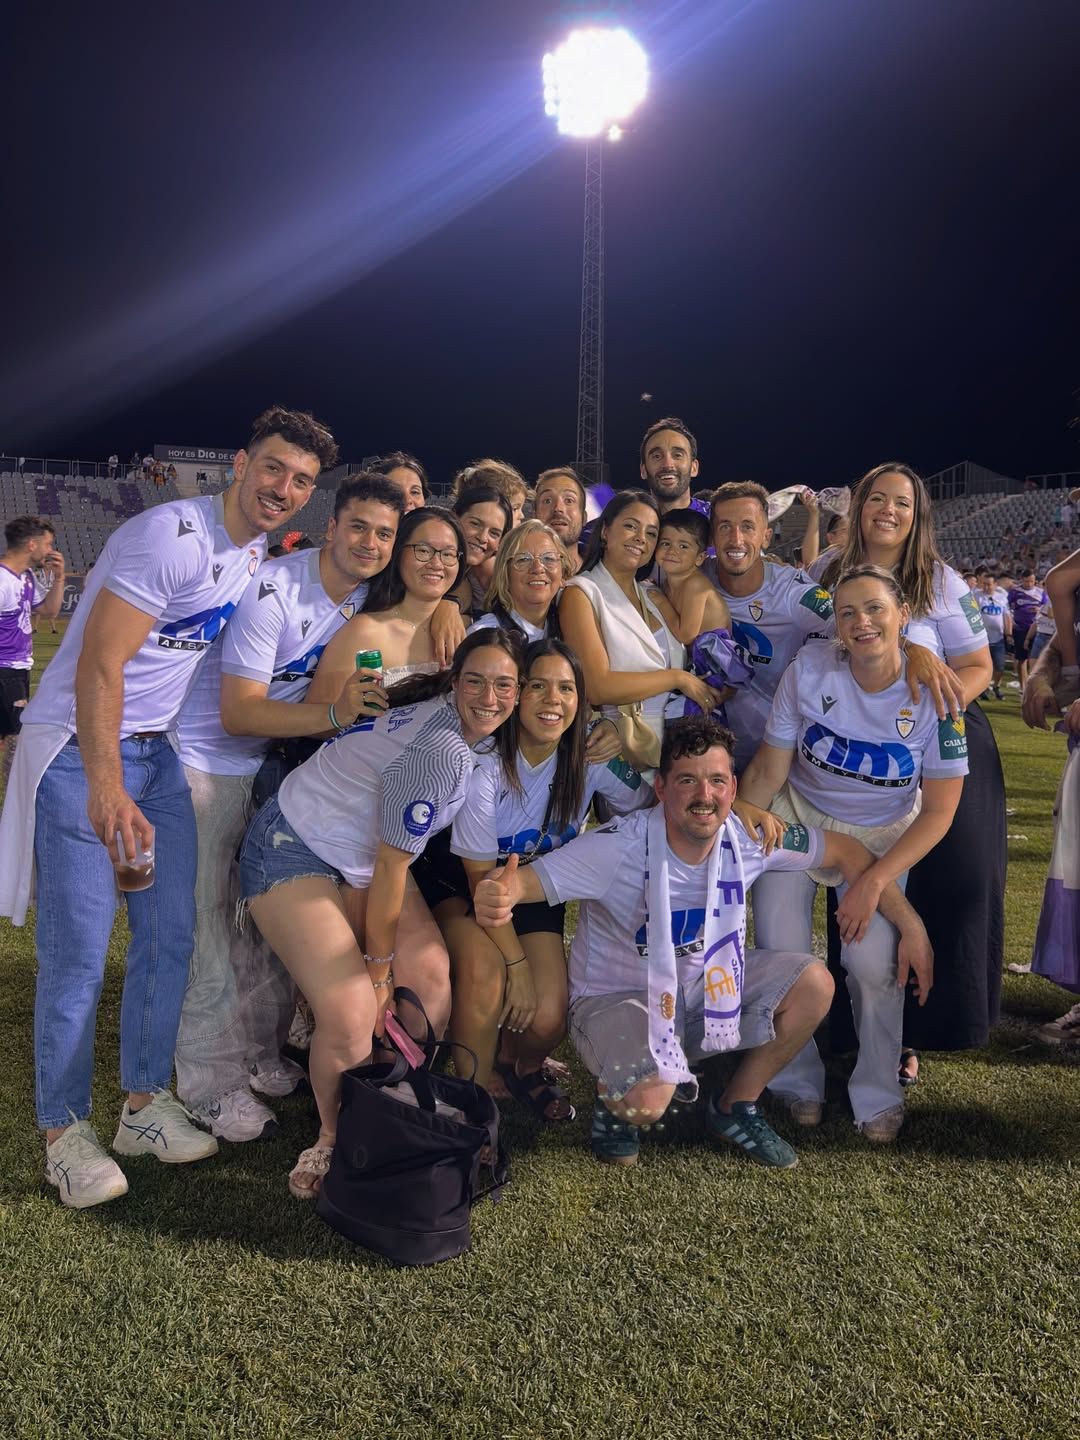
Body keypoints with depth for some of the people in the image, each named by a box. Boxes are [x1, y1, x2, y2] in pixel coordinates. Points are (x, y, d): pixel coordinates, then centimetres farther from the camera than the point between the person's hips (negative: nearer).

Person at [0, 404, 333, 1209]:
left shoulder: (258, 556, 7)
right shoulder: (171, 536, -19)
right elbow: (99, 662, -23)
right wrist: (106, 787, -29)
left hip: (159, 750, 8)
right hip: (80, 750, -8)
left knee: (171, 936, 9)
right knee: (79, 953, -4)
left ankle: (145, 1104, 24)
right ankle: (66, 1133, 12)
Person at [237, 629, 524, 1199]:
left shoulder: (461, 727, 0)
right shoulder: (443, 750, -27)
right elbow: (390, 868, -20)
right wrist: (379, 972, -8)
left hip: (362, 857, 9)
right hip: (293, 850, -9)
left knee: (430, 973, -8)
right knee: (352, 1014, -21)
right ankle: (335, 1141, 6)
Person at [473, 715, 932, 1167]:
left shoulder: (749, 839, -14)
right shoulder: (622, 848, -27)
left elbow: (845, 850, -1)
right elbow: (527, 879, -32)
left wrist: (911, 925, -4)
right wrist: (495, 896, -57)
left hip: (705, 986, 6)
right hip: (616, 998, -5)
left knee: (813, 984, -11)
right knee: (649, 1100, -32)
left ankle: (734, 1108, 8)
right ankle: (614, 1103, 9)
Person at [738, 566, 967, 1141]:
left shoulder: (934, 693, -18)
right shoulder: (809, 670, -18)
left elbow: (939, 811, -12)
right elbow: (767, 772, -9)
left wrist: (874, 881, -18)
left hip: (882, 833, 0)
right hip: (798, 816, 1)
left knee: (873, 964, -16)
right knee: (781, 954, -11)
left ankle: (878, 1094, 13)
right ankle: (797, 1082, 17)